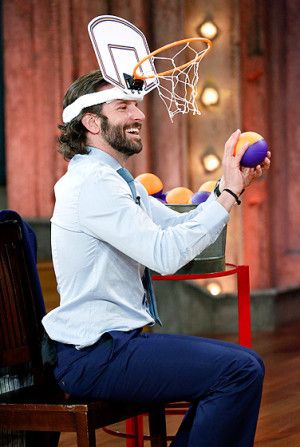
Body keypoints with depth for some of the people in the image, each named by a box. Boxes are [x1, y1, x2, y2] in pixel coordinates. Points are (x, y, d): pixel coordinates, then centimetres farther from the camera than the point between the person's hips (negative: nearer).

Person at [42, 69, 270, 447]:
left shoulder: (115, 181, 16)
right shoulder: (92, 182, -16)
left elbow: (180, 227, 13)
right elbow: (166, 254, -24)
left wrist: (232, 185, 0)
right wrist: (229, 194, -19)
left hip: (116, 341, 10)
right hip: (94, 356, -10)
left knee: (243, 364, 12)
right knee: (240, 372, -19)